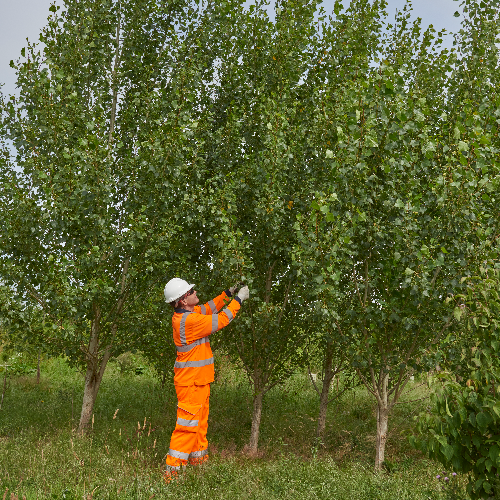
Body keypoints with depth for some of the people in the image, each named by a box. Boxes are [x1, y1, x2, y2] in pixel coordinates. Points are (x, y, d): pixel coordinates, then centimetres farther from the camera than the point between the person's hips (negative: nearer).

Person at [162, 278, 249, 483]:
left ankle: (198, 461, 28)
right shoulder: (188, 320, -23)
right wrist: (238, 299, -7)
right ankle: (172, 470, -2)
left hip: (200, 381, 10)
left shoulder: (186, 314, 6)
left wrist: (228, 293, 14)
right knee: (187, 425, -7)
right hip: (190, 383, -10)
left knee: (200, 424, 17)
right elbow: (220, 320, -17)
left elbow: (208, 308, 21)